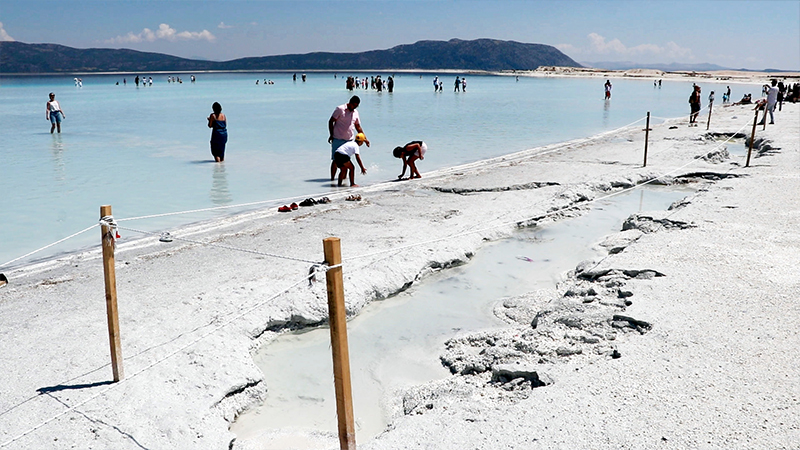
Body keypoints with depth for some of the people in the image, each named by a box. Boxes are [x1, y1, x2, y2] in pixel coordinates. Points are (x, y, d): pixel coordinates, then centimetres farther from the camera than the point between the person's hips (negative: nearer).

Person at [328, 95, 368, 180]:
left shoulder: (355, 113, 12)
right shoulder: (340, 109, -5)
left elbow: (358, 127, 18)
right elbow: (331, 122, -4)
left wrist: (365, 139, 12)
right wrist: (331, 135, -9)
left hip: (349, 140, 5)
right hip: (338, 139, -5)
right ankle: (332, 178, -1)